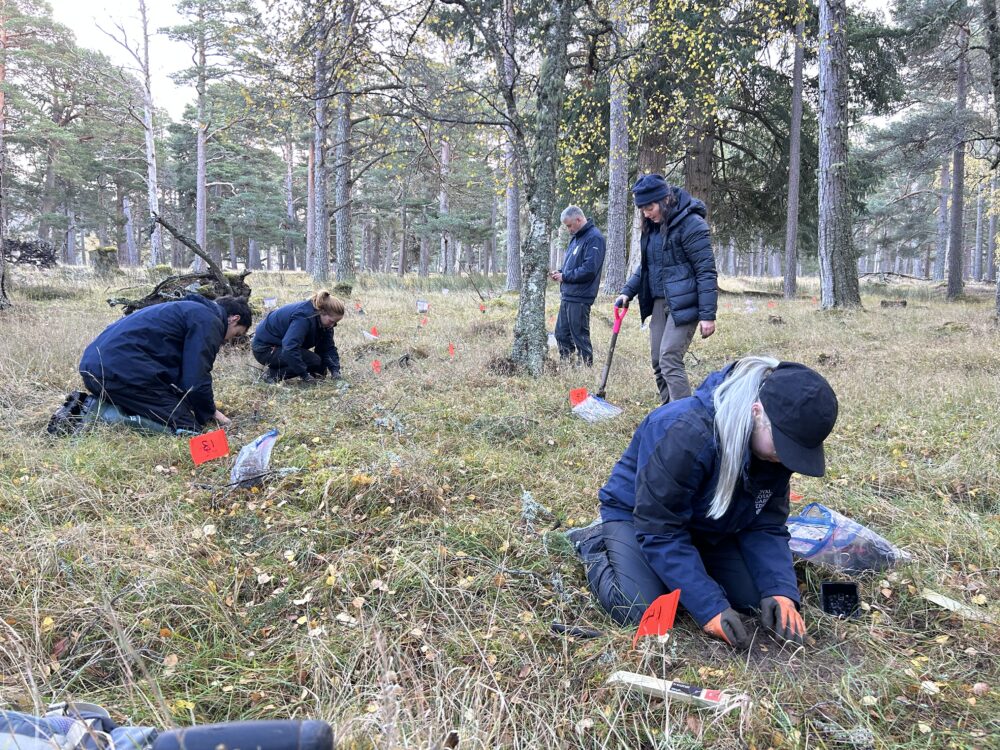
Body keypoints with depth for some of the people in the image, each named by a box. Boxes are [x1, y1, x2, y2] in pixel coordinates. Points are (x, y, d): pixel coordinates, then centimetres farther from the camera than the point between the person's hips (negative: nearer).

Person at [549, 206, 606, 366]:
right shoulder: (576, 237, 15)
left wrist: (565, 276, -14)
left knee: (580, 336, -2)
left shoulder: (594, 238, -14)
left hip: (579, 298, -9)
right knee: (561, 334, 14)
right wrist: (560, 272, 6)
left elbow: (589, 269, -22)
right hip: (567, 296, 9)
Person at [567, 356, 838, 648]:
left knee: (756, 599, -8)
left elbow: (766, 526, -10)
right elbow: (660, 533, -34)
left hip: (707, 525, 6)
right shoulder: (683, 434, -39)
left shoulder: (776, 448, -16)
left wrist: (780, 590, -27)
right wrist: (710, 607, -36)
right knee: (641, 612, -24)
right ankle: (595, 544, 5)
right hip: (636, 514, -6)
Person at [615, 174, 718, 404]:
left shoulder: (691, 224, -13)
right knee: (657, 362, 9)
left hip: (683, 305, -8)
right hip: (659, 303, 8)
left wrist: (708, 315, -18)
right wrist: (628, 291, 10)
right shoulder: (652, 226, 11)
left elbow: (706, 270, -15)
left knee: (669, 361, -15)